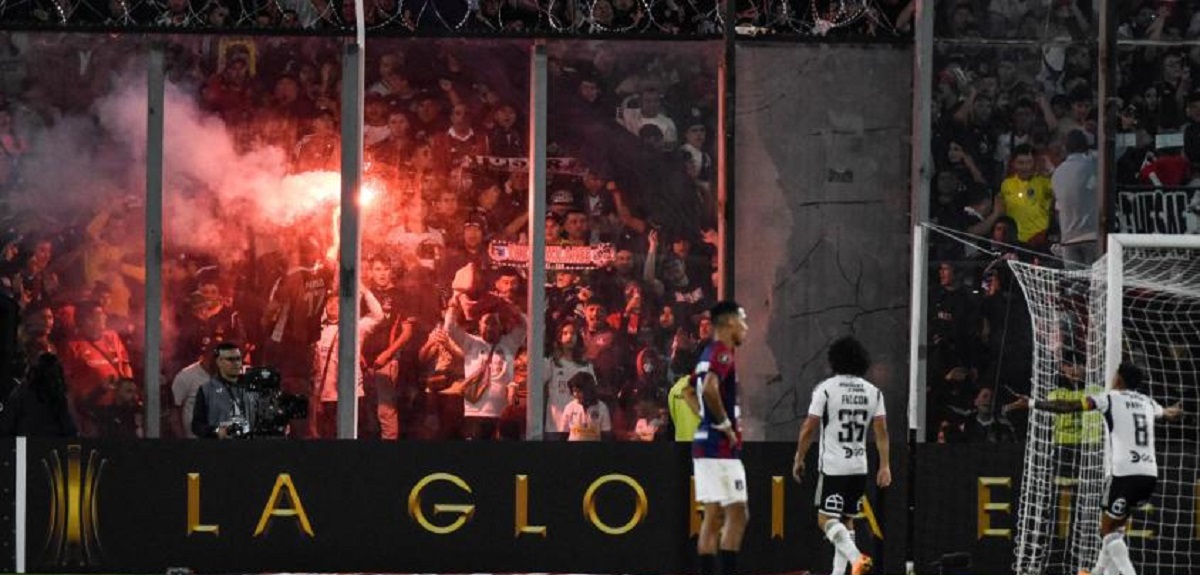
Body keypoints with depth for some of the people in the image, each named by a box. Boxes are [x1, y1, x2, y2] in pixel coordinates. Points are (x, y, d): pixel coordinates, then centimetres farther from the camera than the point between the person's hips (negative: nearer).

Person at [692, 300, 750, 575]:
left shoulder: (707, 354, 16)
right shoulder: (722, 353, -14)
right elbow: (709, 389, -30)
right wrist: (725, 424, -19)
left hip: (704, 442, 9)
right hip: (722, 447, -9)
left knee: (713, 516, 10)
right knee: (736, 515, -8)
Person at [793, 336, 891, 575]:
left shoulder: (826, 389, -7)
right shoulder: (873, 392, 5)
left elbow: (808, 428, -6)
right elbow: (881, 432, 2)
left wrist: (799, 460, 5)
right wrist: (885, 466, 5)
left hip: (833, 466, -5)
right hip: (859, 467, 5)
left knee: (827, 520, -5)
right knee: (846, 520, 14)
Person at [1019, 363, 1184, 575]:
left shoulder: (1110, 398, 2)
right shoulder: (1147, 402, 19)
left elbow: (1068, 406, -4)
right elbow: (1167, 413, 44)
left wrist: (1032, 403, 3)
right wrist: (1174, 412, 69)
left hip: (1124, 474, -7)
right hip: (1149, 475, 7)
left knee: (1108, 531, 1)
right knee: (1116, 525, 24)